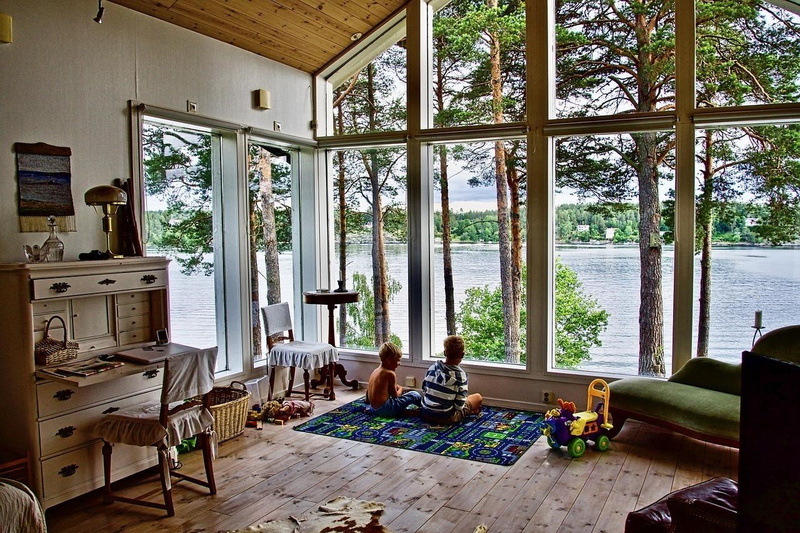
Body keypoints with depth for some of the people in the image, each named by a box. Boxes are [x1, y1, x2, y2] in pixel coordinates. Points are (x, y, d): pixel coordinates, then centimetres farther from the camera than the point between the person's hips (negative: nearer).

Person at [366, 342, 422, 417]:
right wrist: (400, 389, 14)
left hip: (374, 409, 8)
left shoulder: (375, 371, 10)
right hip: (385, 409, -8)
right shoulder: (390, 374, -14)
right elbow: (395, 395, -6)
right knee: (414, 394, 0)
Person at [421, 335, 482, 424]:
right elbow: (459, 406, -15)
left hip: (426, 414, 5)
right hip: (445, 418, -5)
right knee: (478, 397, 12)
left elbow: (424, 390, 7)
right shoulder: (460, 375, -16)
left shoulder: (433, 367, -2)